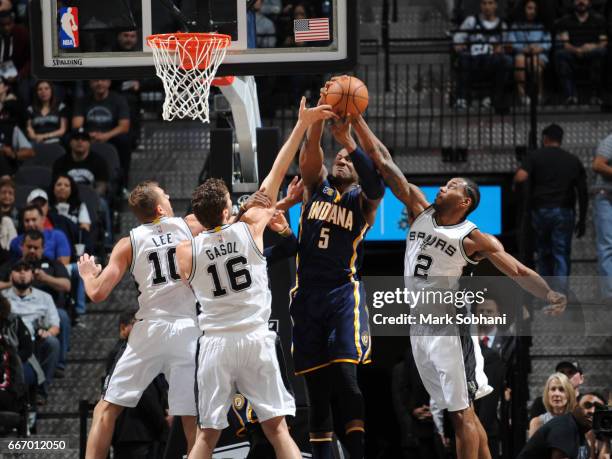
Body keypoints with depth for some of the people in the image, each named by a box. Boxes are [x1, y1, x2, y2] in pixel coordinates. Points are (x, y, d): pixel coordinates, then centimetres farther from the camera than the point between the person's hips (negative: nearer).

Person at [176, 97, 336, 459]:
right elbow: (276, 176, 3)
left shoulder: (186, 252, 0)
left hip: (215, 344, 1)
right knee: (277, 429, 2)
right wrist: (302, 125, 8)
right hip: (256, 340, -1)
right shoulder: (249, 229, -3)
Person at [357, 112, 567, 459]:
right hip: (419, 324, 6)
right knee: (459, 411, 9)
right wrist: (357, 121, 3)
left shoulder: (472, 238, -7)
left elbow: (519, 271, -12)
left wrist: (550, 294, -31)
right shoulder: (421, 211, 8)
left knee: (462, 412, -7)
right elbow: (385, 165, 7)